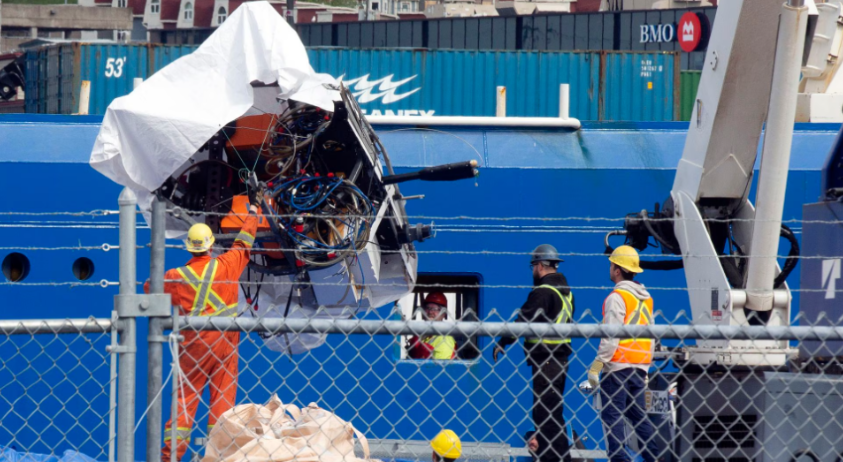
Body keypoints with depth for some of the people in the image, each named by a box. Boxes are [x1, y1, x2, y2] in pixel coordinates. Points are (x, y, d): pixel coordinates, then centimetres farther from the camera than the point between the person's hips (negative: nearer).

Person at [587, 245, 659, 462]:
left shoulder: (617, 297, -11)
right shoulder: (646, 297, 14)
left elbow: (611, 338, -16)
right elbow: (651, 336, 18)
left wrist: (596, 367, -14)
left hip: (618, 365, -8)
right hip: (640, 366, 8)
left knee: (612, 413, -6)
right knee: (637, 412, 12)